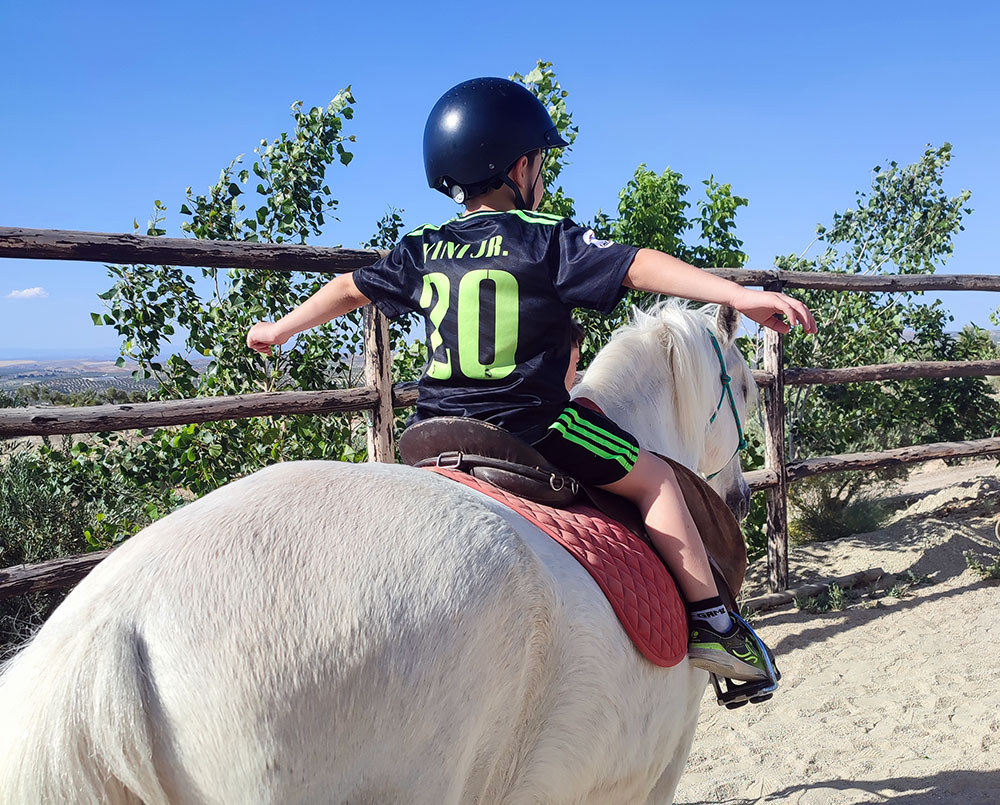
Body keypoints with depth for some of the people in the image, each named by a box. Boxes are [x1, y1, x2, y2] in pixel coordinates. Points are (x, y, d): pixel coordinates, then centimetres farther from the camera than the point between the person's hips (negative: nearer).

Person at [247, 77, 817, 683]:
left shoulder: (422, 251, 11)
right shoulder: (547, 238, -4)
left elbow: (349, 289, 22)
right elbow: (638, 266, -12)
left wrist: (278, 330, 38)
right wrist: (740, 295, -15)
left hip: (433, 429, 5)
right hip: (532, 429, -4)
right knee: (653, 477, 10)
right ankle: (711, 623, 8)